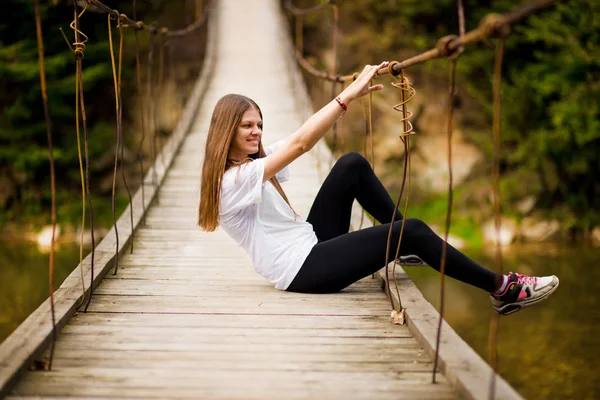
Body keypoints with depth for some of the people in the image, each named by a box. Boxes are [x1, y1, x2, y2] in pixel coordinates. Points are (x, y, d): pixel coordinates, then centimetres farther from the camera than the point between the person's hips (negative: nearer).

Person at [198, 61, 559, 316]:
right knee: (411, 230, -15)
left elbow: (305, 140, 8)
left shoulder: (252, 163, 11)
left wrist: (353, 95, -2)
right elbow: (300, 143, -27)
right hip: (302, 271, -10)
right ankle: (502, 288, -3)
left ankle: (407, 247, 11)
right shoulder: (233, 180, -19)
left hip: (312, 245, 10)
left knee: (352, 164, 0)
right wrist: (349, 94, -27)